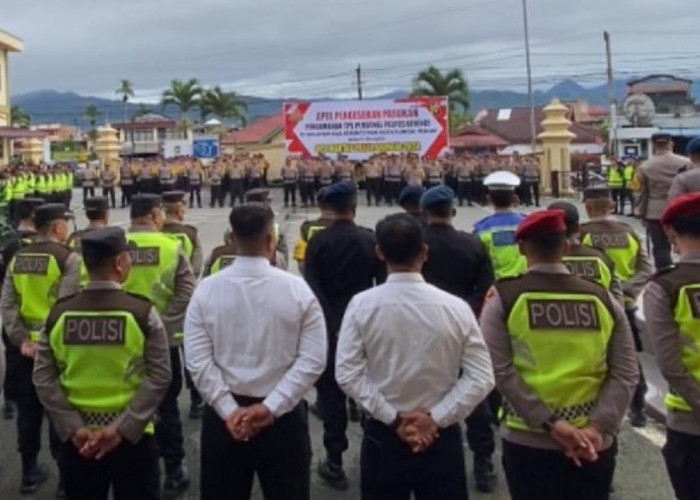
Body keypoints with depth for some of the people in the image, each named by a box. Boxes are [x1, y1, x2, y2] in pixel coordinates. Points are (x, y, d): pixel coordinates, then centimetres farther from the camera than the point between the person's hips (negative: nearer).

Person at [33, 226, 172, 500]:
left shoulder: (59, 313, -3)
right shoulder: (142, 312, -12)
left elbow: (43, 379, -4)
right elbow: (159, 377, -15)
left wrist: (73, 428, -6)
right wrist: (123, 428, -13)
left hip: (77, 438, 3)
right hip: (133, 437, -3)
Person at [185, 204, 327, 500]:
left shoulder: (206, 290, -5)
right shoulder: (297, 289, -8)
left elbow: (198, 361, -10)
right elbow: (312, 361, -13)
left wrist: (229, 411, -8)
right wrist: (270, 408, -12)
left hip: (224, 416, 1)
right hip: (282, 417, -1)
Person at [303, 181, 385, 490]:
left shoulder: (318, 241, -8)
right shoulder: (371, 240, -4)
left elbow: (311, 288, -10)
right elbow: (382, 285, 0)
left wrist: (329, 325, -5)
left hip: (328, 326, -1)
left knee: (331, 392, 7)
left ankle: (335, 462, 9)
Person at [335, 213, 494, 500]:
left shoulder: (362, 305, -9)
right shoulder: (455, 307, -8)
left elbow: (347, 374, -12)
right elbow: (481, 378, -9)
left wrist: (393, 419, -9)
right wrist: (436, 418, -9)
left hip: (382, 437, 0)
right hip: (441, 438, 0)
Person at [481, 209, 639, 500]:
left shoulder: (503, 298, -5)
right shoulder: (603, 299, 1)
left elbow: (501, 372, -13)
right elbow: (626, 373, -5)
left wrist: (549, 422, -13)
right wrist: (599, 426, -10)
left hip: (529, 441, -2)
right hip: (595, 445, 2)